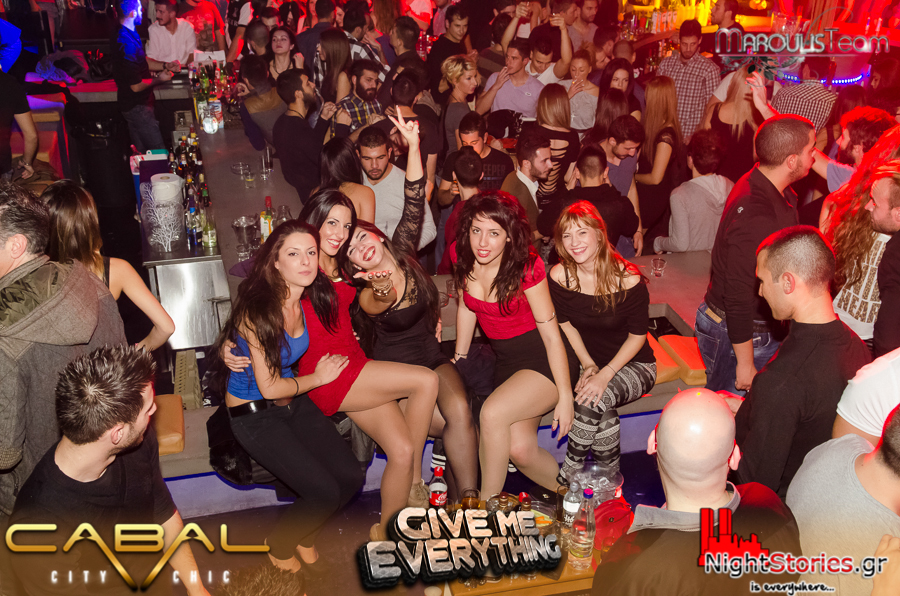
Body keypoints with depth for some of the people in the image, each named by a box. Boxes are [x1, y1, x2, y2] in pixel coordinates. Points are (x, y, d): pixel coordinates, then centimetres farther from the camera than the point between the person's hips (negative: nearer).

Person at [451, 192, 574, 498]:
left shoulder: (526, 267, -21)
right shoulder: (461, 255, -6)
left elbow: (551, 335, -16)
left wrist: (565, 397, -15)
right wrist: (458, 359, 16)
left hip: (544, 361, -5)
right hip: (505, 361, 5)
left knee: (492, 413, -27)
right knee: (519, 449, -13)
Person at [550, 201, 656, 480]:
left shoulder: (627, 279, -22)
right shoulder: (559, 276, -12)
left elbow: (637, 336, -14)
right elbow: (566, 324, 1)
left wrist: (605, 375, -24)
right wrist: (588, 365, -11)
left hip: (633, 364, -3)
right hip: (587, 358, 3)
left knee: (593, 400, -31)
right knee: (600, 408, -29)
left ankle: (568, 475, -11)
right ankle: (610, 473, -3)